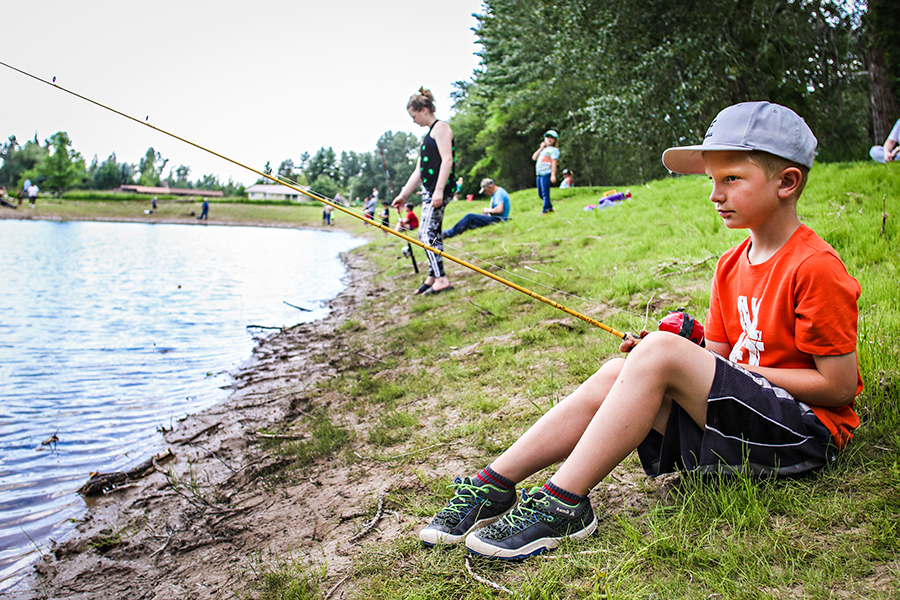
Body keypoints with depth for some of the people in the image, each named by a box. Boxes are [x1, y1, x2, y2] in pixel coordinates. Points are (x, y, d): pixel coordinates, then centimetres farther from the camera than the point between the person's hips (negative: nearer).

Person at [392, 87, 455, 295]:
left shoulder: (440, 127, -5)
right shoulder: (428, 135, 24)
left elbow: (447, 160, -17)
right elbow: (418, 171, 24)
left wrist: (439, 190, -25)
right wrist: (403, 195, 22)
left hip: (440, 188, -10)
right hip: (429, 189, 10)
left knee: (426, 233, -15)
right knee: (432, 234, 9)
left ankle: (441, 279, -18)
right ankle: (432, 278, 13)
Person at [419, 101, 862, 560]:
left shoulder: (815, 268, -14)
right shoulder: (731, 265, 11)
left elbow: (839, 386, -15)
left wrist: (704, 363, -15)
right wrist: (659, 359, -8)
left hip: (809, 431, -7)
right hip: (740, 418, 8)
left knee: (659, 352, -28)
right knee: (616, 373, -13)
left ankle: (563, 504, -24)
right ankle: (493, 486, -12)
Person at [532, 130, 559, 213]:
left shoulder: (554, 150, -1)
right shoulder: (543, 149, 23)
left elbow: (554, 162, -9)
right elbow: (534, 157, 14)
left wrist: (553, 175, -18)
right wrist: (541, 148, 11)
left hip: (546, 173, -9)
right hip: (539, 174, 9)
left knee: (545, 193, -10)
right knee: (540, 193, 13)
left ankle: (544, 210, -9)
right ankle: (550, 207, 23)